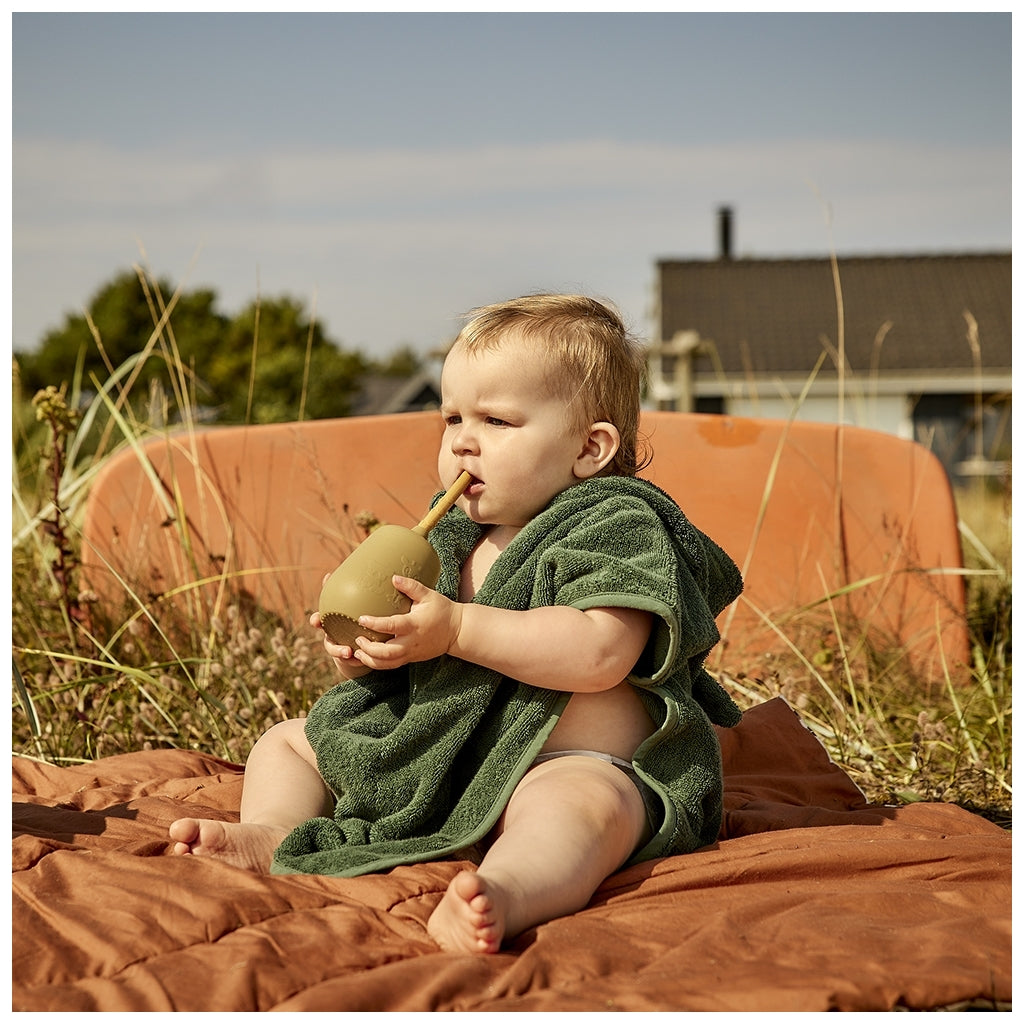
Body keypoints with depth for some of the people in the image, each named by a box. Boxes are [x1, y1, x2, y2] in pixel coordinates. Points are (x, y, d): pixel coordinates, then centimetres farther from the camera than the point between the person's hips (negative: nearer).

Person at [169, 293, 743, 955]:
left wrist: (456, 629, -27)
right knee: (289, 740, 13)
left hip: (566, 765, -8)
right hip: (424, 759, 8)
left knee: (587, 804, -43)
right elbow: (421, 652, 21)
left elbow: (597, 654, -27)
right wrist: (365, 647, -4)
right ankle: (272, 833, -12)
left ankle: (508, 894, -67)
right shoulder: (454, 539, 15)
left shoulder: (620, 528, -9)